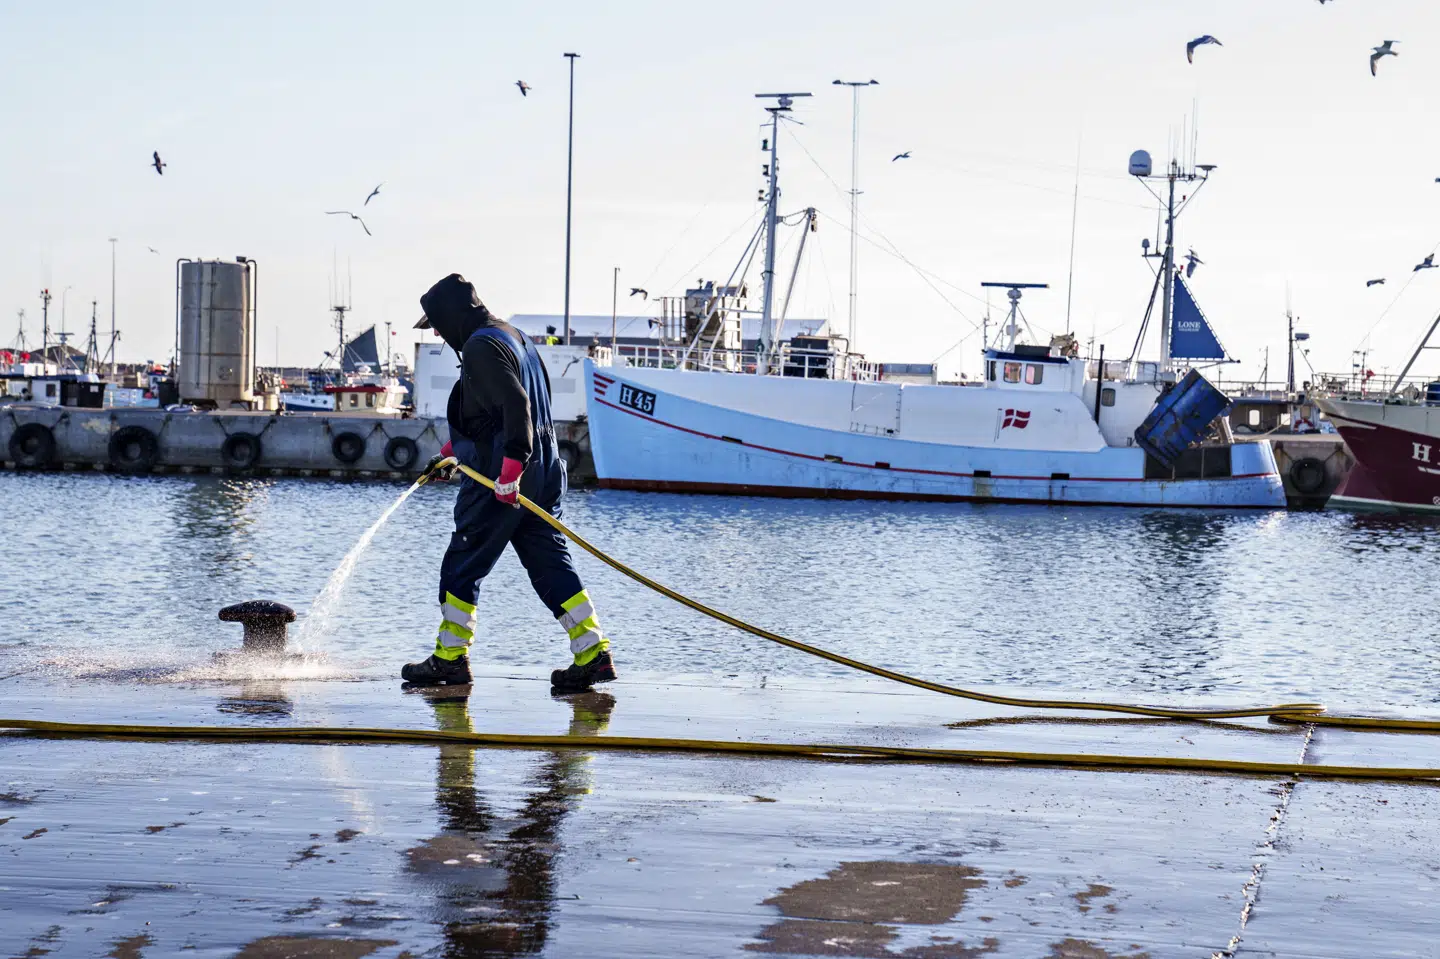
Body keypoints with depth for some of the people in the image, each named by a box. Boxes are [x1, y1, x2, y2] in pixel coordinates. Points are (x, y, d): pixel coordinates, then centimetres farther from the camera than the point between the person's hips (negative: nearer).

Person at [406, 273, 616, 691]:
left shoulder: (480, 347, -12)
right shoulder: (512, 335, 19)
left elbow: (514, 404, -25)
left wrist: (509, 469, -29)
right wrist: (450, 452, 35)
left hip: (498, 481, -9)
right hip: (541, 474, 9)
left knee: (461, 565, 4)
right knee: (551, 566, 7)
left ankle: (450, 658, 11)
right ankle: (593, 654, 0)